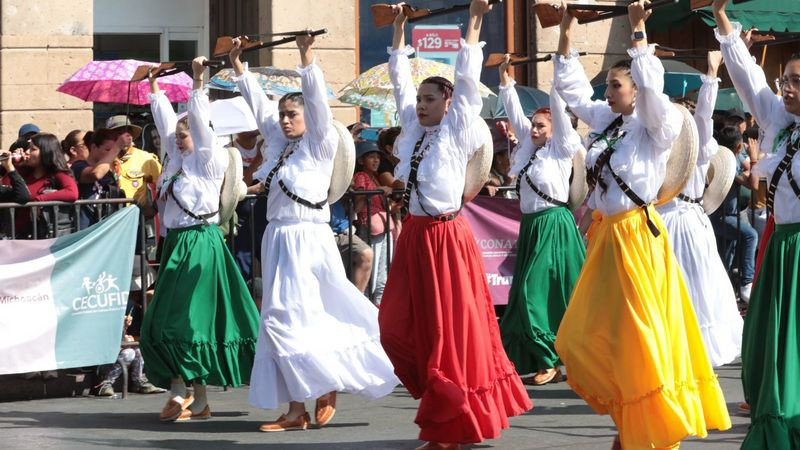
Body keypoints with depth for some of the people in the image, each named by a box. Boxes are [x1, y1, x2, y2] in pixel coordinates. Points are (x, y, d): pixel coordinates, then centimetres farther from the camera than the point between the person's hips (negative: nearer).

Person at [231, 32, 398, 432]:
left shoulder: (319, 145, -2)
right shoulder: (278, 143, 14)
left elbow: (317, 102, -13)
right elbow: (258, 103, 18)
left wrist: (306, 59, -21)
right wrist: (237, 66, 15)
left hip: (308, 241, -7)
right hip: (278, 240, 7)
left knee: (292, 320, -14)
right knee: (281, 322, 5)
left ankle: (327, 384, 5)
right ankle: (296, 408, 7)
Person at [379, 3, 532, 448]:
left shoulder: (457, 132, -5)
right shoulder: (413, 129, 8)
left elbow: (467, 82, -10)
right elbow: (400, 79, 14)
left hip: (447, 238, -6)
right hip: (414, 235, 6)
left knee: (452, 329, -1)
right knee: (402, 325, 7)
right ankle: (441, 407, 24)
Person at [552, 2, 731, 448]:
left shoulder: (658, 125, -9)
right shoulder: (606, 119, 9)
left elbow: (651, 85, -26)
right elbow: (571, 85, 17)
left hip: (638, 237, -8)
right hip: (605, 235, 8)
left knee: (642, 338, -5)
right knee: (586, 337, 9)